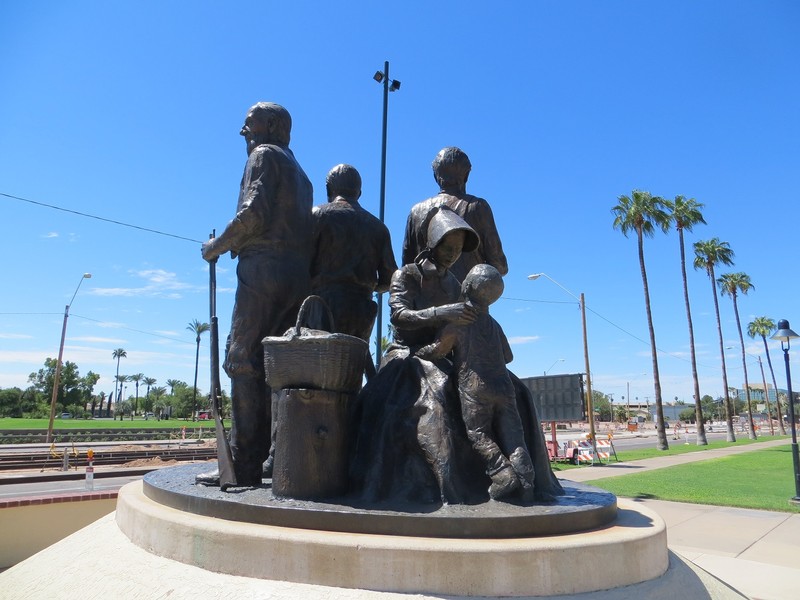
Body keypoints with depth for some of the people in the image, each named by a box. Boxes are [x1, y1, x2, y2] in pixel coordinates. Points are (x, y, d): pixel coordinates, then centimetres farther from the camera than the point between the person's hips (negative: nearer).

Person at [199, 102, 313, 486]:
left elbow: (253, 214, -11)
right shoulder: (299, 173, 30)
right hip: (299, 277, 9)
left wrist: (216, 246, 1)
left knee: (244, 362, -10)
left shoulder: (265, 154, 5)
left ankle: (244, 466, -12)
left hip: (264, 269, -9)